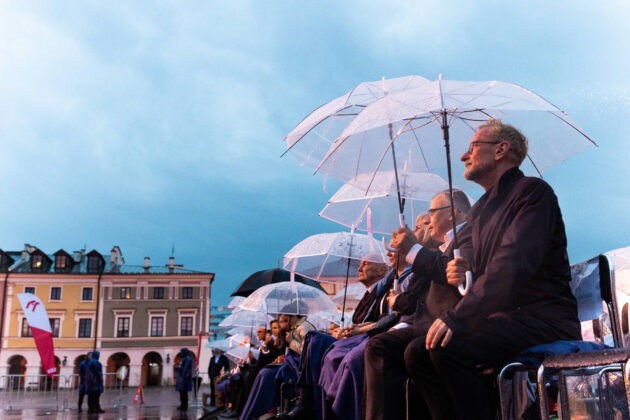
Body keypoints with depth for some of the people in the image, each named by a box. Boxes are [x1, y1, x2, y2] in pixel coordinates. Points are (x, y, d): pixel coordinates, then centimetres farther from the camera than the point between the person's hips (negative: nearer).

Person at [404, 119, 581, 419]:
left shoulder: (531, 191, -8)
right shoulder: (479, 210, 20)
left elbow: (512, 265, -23)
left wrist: (456, 316, -28)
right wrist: (461, 270, 4)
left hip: (542, 319, -8)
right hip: (498, 318, 8)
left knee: (447, 348, -29)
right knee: (417, 352, -7)